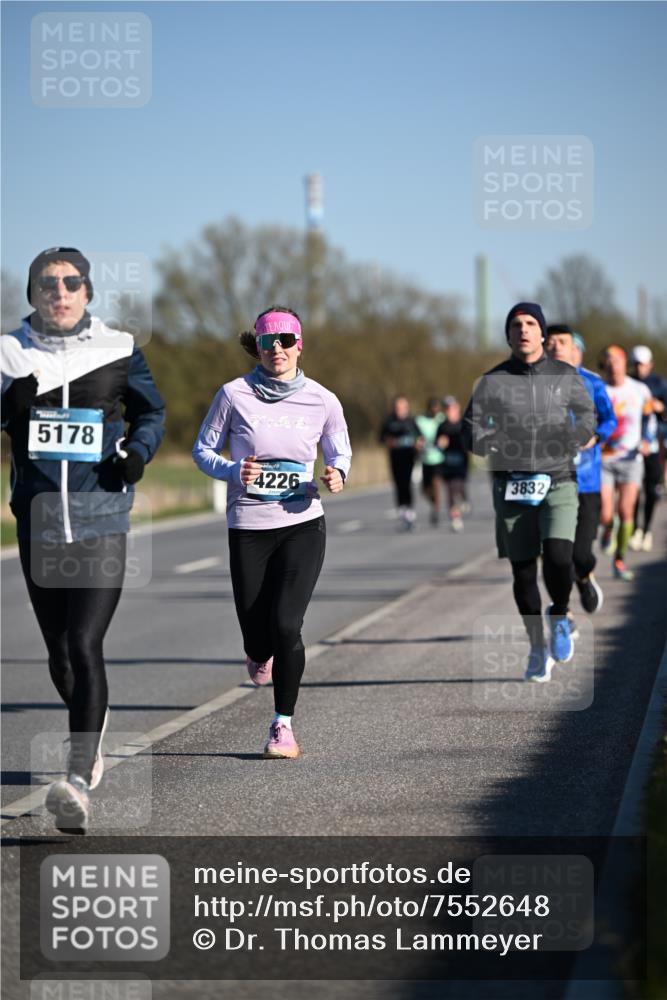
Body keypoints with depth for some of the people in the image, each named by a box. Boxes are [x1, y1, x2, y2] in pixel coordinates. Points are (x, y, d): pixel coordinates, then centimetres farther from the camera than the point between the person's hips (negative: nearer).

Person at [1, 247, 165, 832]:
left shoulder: (118, 350, 3)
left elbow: (153, 412, 13)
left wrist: (137, 453, -7)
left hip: (101, 522, -2)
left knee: (84, 646, -15)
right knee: (59, 652, 12)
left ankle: (79, 783, -18)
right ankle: (94, 724, 42)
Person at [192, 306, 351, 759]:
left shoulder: (322, 401, -1)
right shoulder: (235, 395, -4)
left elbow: (340, 452, 13)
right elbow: (203, 450, 4)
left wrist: (337, 474, -10)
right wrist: (234, 471, -15)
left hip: (302, 523, -1)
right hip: (248, 528, 1)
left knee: (285, 624, -15)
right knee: (256, 632, 6)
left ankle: (284, 724, 1)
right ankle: (261, 654, 48)